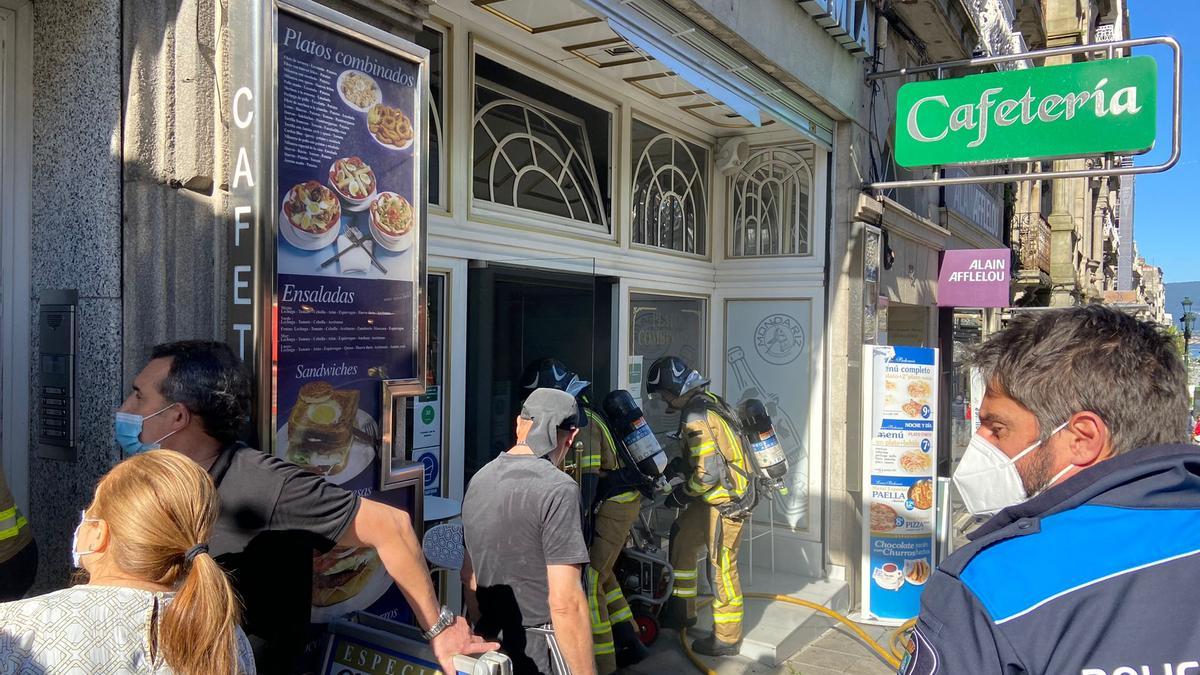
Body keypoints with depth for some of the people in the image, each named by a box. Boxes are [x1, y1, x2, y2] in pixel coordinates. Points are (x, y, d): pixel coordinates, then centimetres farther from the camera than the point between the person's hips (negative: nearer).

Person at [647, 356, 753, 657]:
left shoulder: (696, 417, -22)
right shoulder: (707, 400, 8)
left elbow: (708, 472, -25)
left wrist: (681, 495, -10)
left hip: (726, 500, -10)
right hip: (719, 493, 10)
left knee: (722, 566, 1)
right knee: (681, 537, 19)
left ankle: (727, 638, 15)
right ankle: (682, 610, 31)